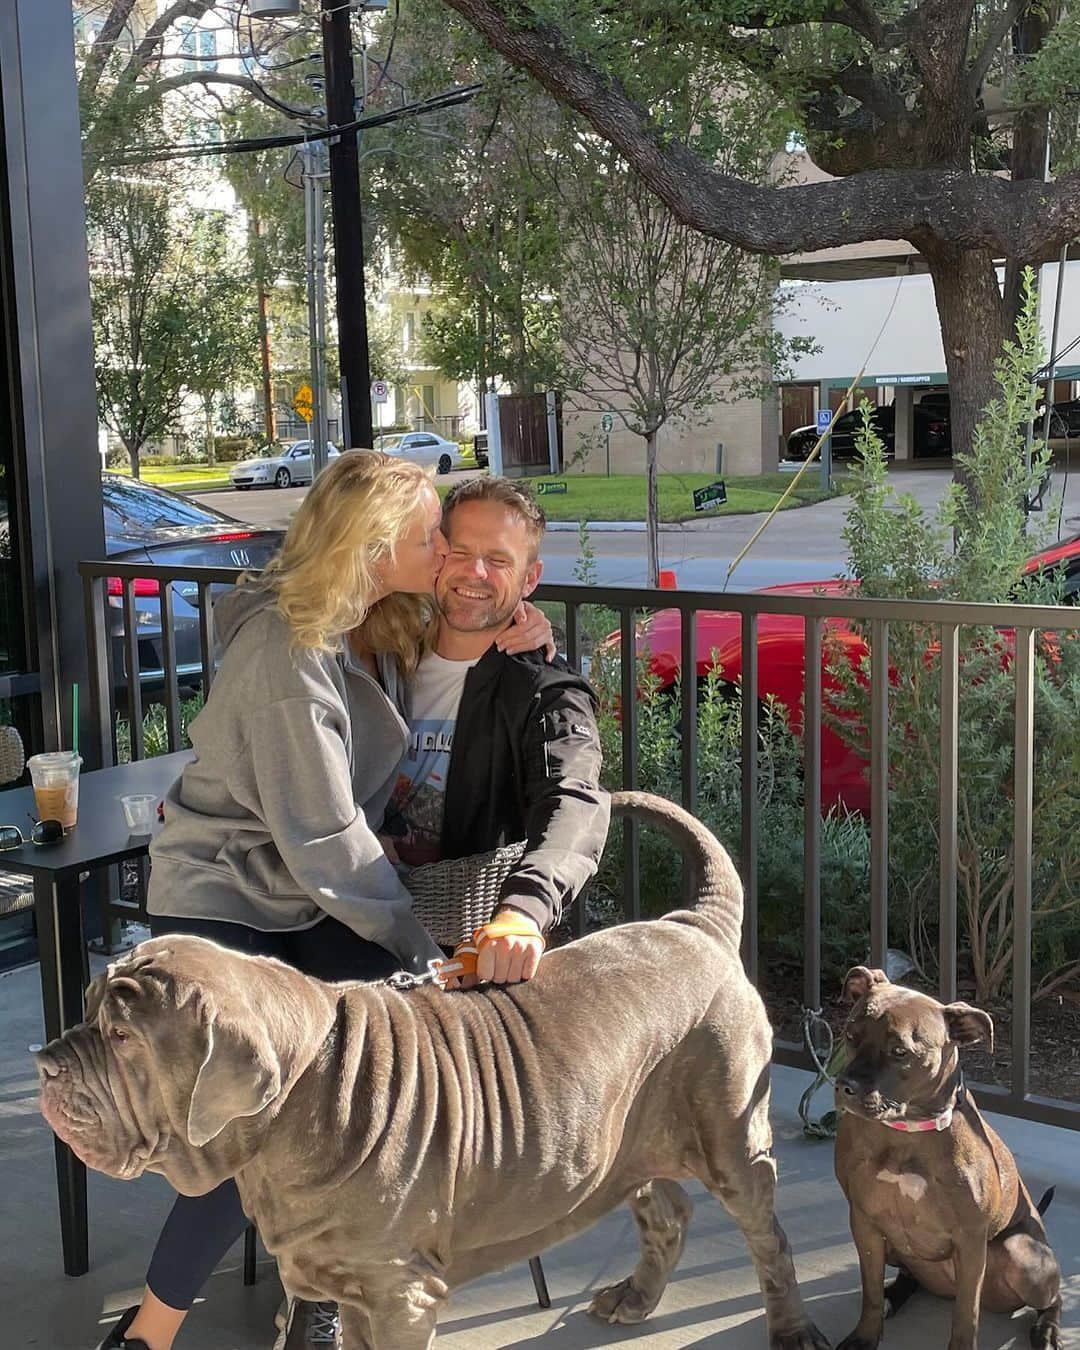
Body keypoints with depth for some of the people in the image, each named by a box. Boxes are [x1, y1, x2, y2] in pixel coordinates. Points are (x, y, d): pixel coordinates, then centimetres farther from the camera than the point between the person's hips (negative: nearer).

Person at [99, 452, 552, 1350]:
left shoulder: (381, 623, 1)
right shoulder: (287, 651, -25)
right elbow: (323, 841, -22)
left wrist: (497, 642, -2)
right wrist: (420, 942, -14)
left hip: (314, 895, 8)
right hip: (222, 902, -8)